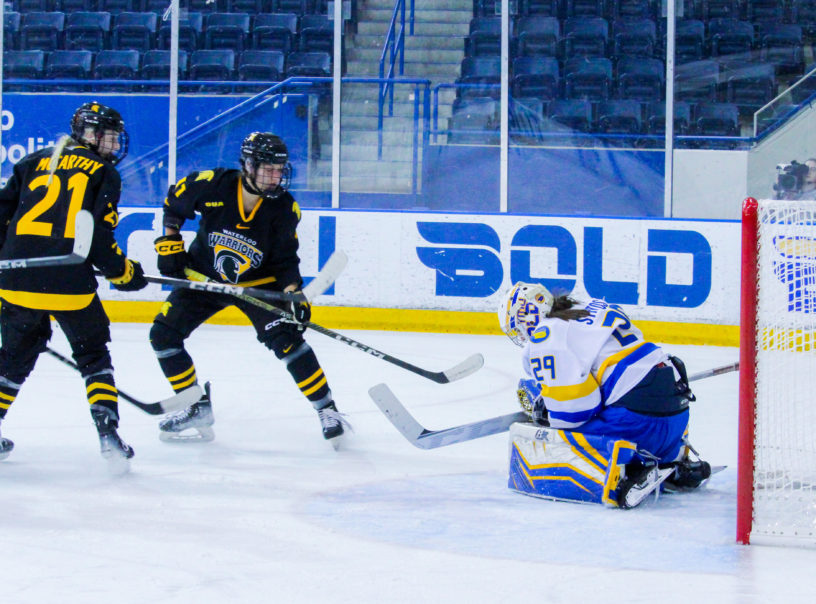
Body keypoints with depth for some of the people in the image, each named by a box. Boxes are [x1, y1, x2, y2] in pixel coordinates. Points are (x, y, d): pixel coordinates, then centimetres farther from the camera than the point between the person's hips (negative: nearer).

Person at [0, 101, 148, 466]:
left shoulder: (34, 162, 17)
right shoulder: (103, 173, 6)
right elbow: (98, 236, -4)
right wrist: (123, 273, 9)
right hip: (69, 284, -3)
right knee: (93, 354, 13)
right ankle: (107, 434, 2)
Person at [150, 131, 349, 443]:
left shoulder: (284, 208, -18)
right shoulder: (212, 185, -22)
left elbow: (285, 260, -8)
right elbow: (174, 202, -1)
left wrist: (294, 294, -23)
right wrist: (169, 242, -4)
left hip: (257, 282, -2)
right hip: (203, 276, 2)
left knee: (285, 337, -21)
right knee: (163, 334, -6)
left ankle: (327, 409, -11)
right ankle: (198, 408, 7)